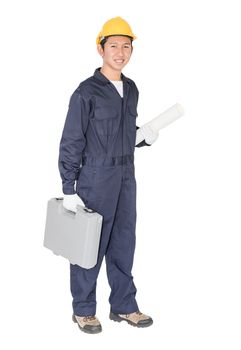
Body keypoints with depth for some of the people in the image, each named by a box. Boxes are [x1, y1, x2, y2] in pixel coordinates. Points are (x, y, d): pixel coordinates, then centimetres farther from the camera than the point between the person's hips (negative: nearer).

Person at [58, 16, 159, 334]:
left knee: (124, 243, 12)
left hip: (126, 175, 7)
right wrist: (69, 189, -13)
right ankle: (83, 310, 18)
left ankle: (123, 306, 25)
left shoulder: (131, 89, 9)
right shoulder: (87, 92, -11)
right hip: (96, 177, -6)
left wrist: (144, 136, -1)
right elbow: (71, 142, -11)